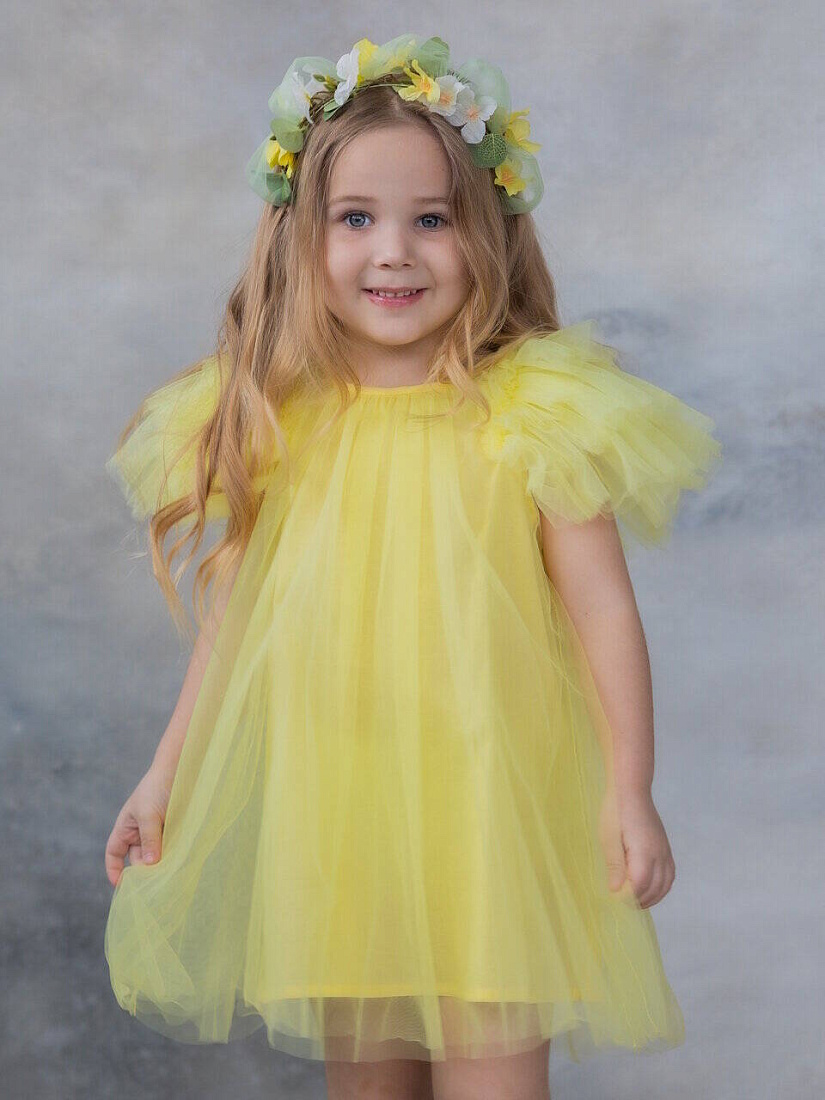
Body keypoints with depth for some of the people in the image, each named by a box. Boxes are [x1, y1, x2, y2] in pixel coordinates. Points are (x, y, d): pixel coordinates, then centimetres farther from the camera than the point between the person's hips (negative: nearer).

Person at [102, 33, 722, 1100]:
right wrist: (166, 777, 13)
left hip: (491, 807, -3)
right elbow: (230, 614, 10)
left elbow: (602, 611, -5)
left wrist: (628, 793, -8)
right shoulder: (272, 420, 2)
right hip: (325, 806, 3)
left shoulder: (534, 411, -8)